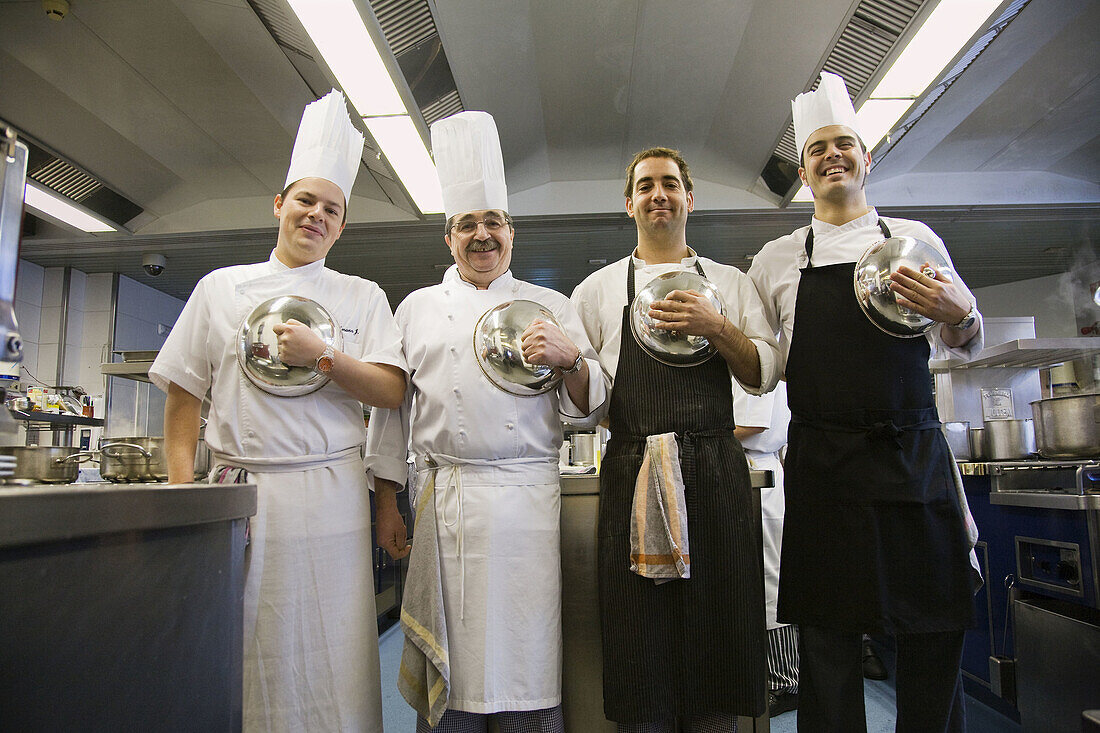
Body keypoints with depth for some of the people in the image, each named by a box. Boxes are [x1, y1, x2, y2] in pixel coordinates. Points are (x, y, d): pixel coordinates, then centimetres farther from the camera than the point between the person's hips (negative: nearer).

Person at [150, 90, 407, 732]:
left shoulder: (363, 297, 7)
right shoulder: (222, 288, 10)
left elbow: (392, 391, 0)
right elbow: (185, 393, 10)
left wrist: (321, 356, -14)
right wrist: (182, 485, 0)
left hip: (330, 492, -1)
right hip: (240, 488, 1)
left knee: (332, 653, 3)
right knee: (243, 648, 7)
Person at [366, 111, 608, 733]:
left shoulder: (550, 305, 10)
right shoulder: (418, 308, 13)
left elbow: (593, 408, 7)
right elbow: (392, 408, 13)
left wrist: (570, 359, -13)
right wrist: (387, 503, 10)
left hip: (526, 499, 0)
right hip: (444, 501, 1)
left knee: (528, 664, 3)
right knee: (449, 665, 8)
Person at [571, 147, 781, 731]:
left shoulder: (730, 283, 15)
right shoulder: (597, 289, 12)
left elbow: (763, 374, 6)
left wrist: (717, 328, -8)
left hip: (717, 477, 1)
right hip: (633, 476, -1)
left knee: (718, 633, 5)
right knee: (638, 645, 2)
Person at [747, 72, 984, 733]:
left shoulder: (915, 239, 11)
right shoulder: (778, 259, 9)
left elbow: (965, 345, 10)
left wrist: (958, 315, -11)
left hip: (916, 455, 1)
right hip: (823, 465, -1)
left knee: (935, 640, 6)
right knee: (829, 642, 5)